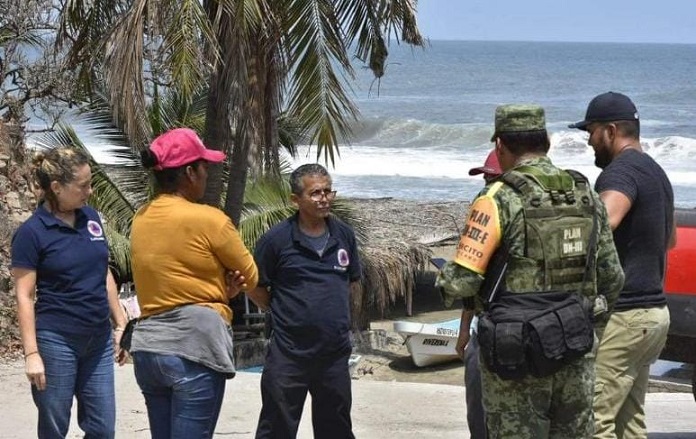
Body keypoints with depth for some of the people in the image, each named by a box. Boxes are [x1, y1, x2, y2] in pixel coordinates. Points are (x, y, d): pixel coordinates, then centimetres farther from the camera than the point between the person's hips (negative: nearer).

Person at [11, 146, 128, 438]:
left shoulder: (91, 218, 6)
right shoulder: (32, 233, -11)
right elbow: (24, 297, -11)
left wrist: (121, 325, 14)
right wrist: (32, 353, -15)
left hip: (98, 340, 6)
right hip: (56, 342, -6)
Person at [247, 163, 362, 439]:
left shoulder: (344, 235, 4)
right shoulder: (277, 239, -10)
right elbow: (255, 289, -2)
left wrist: (333, 310, 11)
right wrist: (283, 312, 1)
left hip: (335, 353, 4)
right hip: (288, 354, -4)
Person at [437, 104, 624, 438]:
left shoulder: (500, 200, -12)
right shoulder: (587, 197, 6)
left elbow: (461, 282, -17)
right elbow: (611, 279, 10)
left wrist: (444, 279, 6)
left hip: (517, 354, -5)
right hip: (575, 354, 5)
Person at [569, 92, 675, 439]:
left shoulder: (621, 172, -14)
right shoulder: (656, 172, 18)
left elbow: (601, 222, -35)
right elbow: (669, 238, 32)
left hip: (621, 317, -10)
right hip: (654, 310, 10)